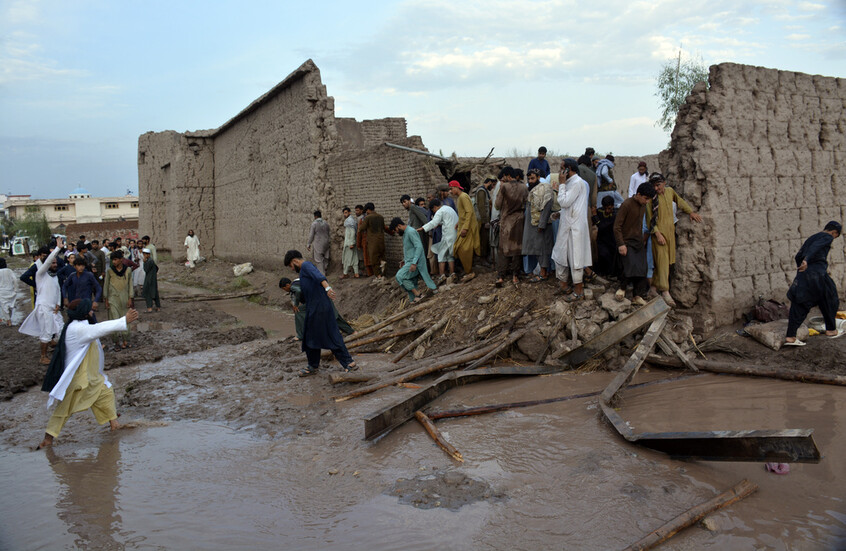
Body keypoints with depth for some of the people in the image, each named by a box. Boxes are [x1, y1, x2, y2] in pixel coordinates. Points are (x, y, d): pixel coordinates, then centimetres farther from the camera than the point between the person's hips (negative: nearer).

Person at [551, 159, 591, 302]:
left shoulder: (577, 183, -16)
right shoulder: (570, 182, 15)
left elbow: (564, 202, -21)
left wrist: (562, 184, -14)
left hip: (574, 227, -10)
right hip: (566, 225, 10)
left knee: (575, 258, -3)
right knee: (560, 254, 14)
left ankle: (579, 290, 5)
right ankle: (564, 284, 26)